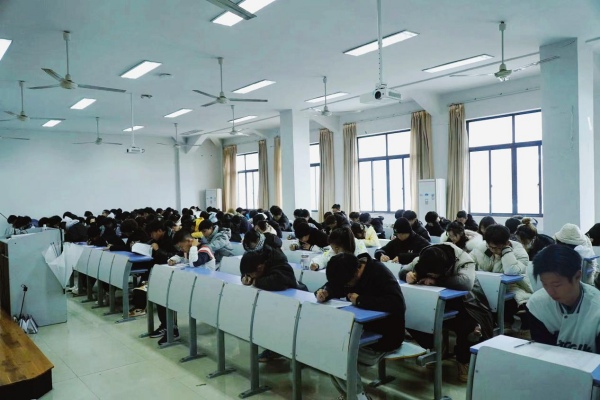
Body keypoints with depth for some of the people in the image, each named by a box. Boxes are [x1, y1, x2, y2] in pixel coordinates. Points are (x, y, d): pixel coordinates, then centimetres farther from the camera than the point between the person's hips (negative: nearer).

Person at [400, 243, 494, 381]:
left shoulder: (463, 260, -29)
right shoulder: (423, 260, -17)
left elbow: (466, 282, -48)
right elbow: (404, 270, -2)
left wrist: (435, 281, -40)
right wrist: (409, 275, -28)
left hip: (464, 305, -4)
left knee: (469, 327, -35)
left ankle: (463, 360, 0)